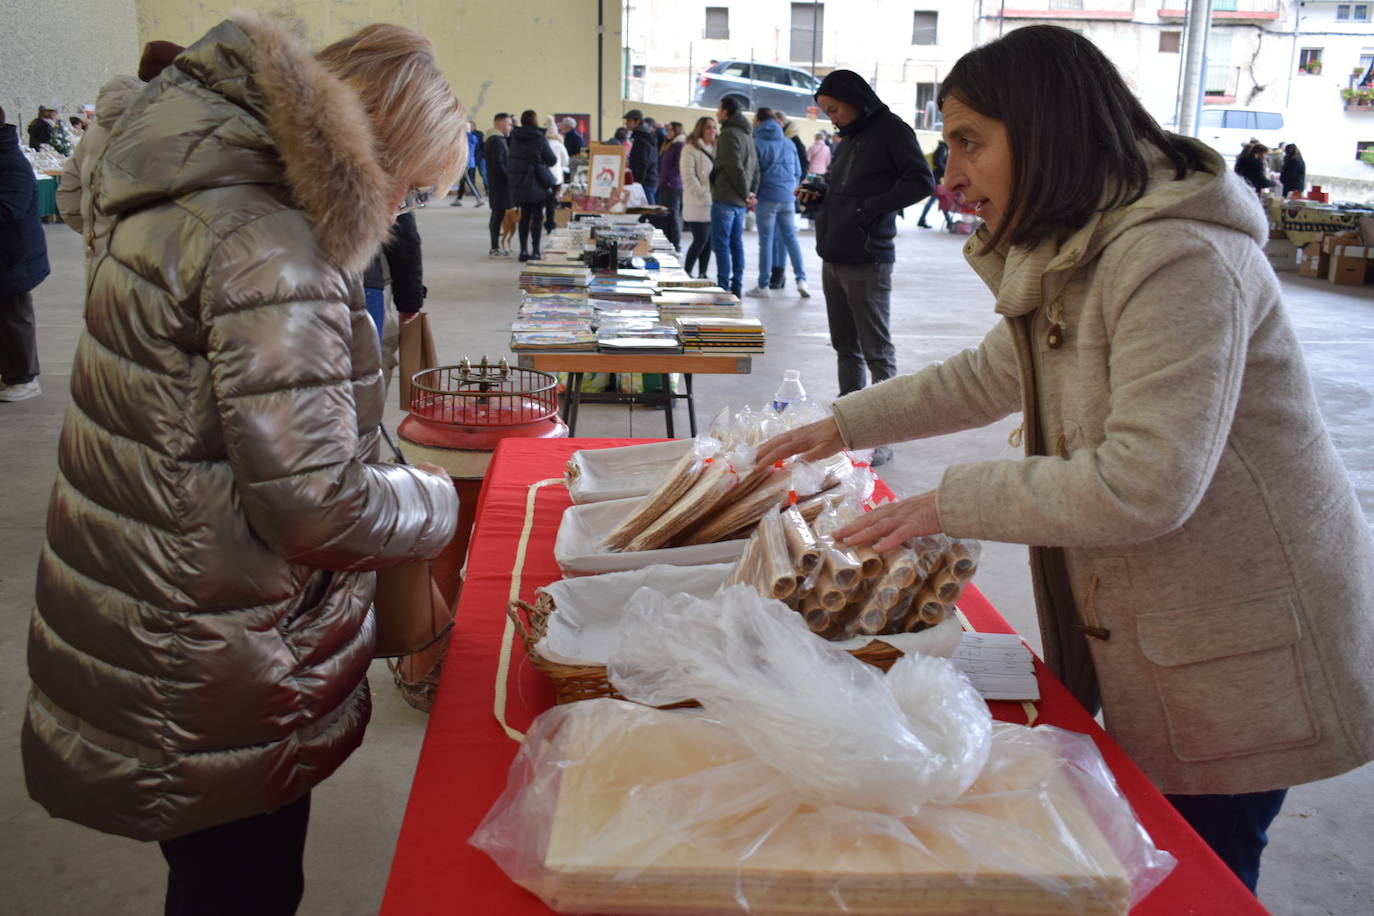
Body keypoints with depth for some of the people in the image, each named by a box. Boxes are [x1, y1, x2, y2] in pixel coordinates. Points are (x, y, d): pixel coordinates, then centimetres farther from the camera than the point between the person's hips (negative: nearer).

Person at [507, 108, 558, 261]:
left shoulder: (515, 137, 5)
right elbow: (552, 160, -5)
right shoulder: (539, 138, -11)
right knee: (537, 216, 2)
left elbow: (513, 157, 14)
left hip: (519, 183, 5)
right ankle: (535, 251, -1)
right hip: (536, 182, -5)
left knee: (524, 216, 13)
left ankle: (523, 250, 11)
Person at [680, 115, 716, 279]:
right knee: (700, 239, -9)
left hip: (712, 204, 7)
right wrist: (702, 193, -17)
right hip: (698, 205, -7)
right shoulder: (690, 149, -4)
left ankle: (702, 274, 15)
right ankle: (686, 272, 1)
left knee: (709, 241, 7)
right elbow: (688, 176, -13)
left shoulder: (714, 150, 19)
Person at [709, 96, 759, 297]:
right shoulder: (746, 134, 17)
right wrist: (752, 191, 9)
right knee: (736, 243, 11)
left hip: (726, 198, -9)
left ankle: (724, 286, -8)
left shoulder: (728, 134, -12)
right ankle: (736, 286, 13)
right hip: (739, 200, 9)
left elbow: (734, 167, -18)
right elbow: (754, 166, 16)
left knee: (721, 244, -6)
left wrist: (746, 193, -11)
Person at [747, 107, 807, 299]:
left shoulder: (757, 143, -4)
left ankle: (764, 286, 5)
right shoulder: (789, 143, 12)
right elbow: (798, 172, 15)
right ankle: (801, 279, 2)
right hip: (788, 197, 4)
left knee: (766, 240, 0)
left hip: (767, 198, -4)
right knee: (790, 237, 11)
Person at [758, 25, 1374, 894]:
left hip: (1242, 648, -8)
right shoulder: (1073, 258, 6)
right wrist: (845, 424, 17)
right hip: (1150, 629, 9)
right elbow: (990, 374, 21)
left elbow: (1144, 486, -30)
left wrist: (950, 503, -21)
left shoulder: (1178, 259, -25)